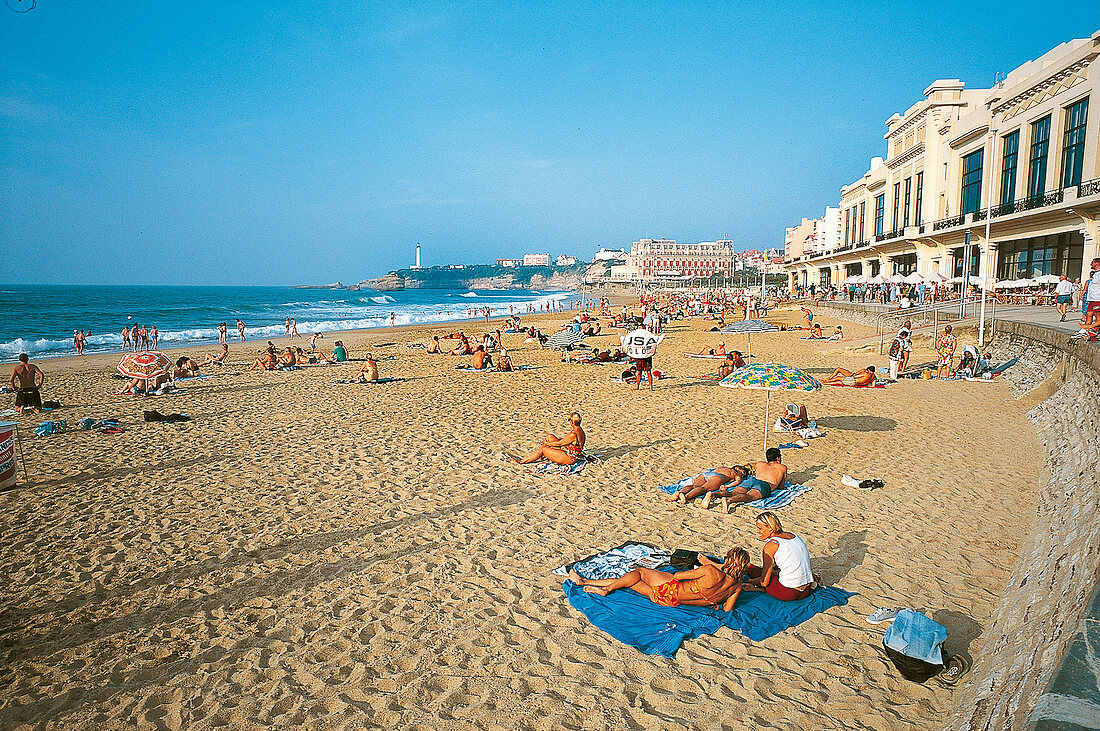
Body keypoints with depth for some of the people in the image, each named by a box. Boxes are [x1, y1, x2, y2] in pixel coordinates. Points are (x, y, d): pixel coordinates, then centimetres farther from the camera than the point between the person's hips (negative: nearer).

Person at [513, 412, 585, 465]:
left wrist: (547, 443, -2)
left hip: (569, 457, -9)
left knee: (543, 449, -9)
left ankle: (522, 461, 3)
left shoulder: (574, 434, -27)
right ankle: (539, 456, 15)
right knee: (549, 436, 6)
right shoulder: (579, 429, 3)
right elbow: (565, 439, 16)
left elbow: (559, 443, -17)